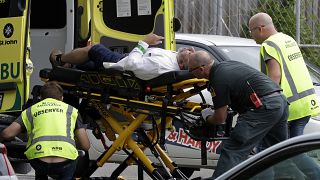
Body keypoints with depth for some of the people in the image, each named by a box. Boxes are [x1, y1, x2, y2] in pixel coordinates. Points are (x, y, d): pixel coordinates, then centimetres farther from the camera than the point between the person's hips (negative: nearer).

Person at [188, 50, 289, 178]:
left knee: (232, 151, -8)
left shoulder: (218, 79, -10)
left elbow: (220, 119, -4)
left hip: (264, 107, -10)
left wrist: (207, 118, 17)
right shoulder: (227, 65, 17)